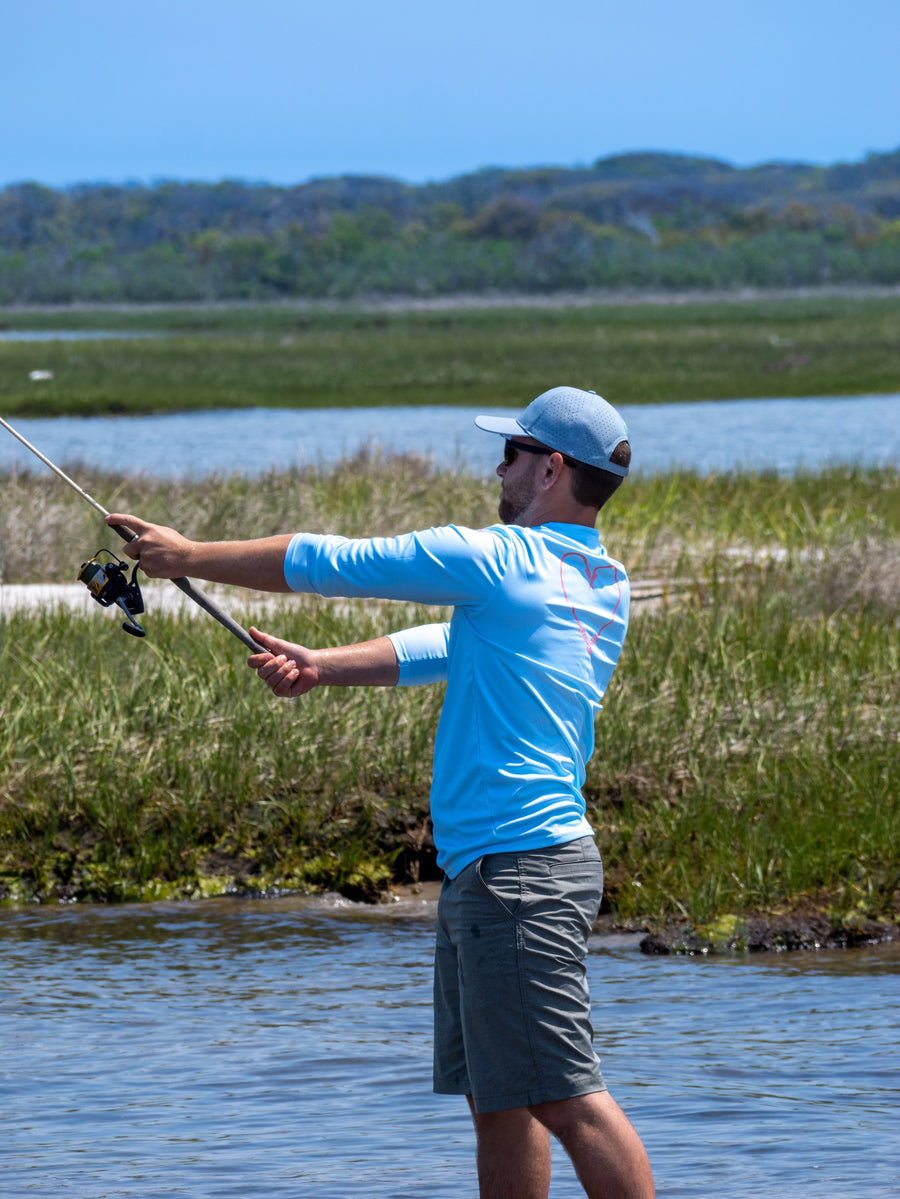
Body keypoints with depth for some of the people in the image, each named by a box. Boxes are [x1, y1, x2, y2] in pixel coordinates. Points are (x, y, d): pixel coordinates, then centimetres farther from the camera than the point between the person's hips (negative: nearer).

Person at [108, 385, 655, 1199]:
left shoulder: (498, 560, -12)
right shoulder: (606, 590, 13)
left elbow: (331, 563, -3)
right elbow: (449, 649, 21)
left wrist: (188, 558, 9)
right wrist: (321, 667, 15)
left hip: (516, 869, -9)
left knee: (568, 1097, -11)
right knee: (498, 1098, 12)